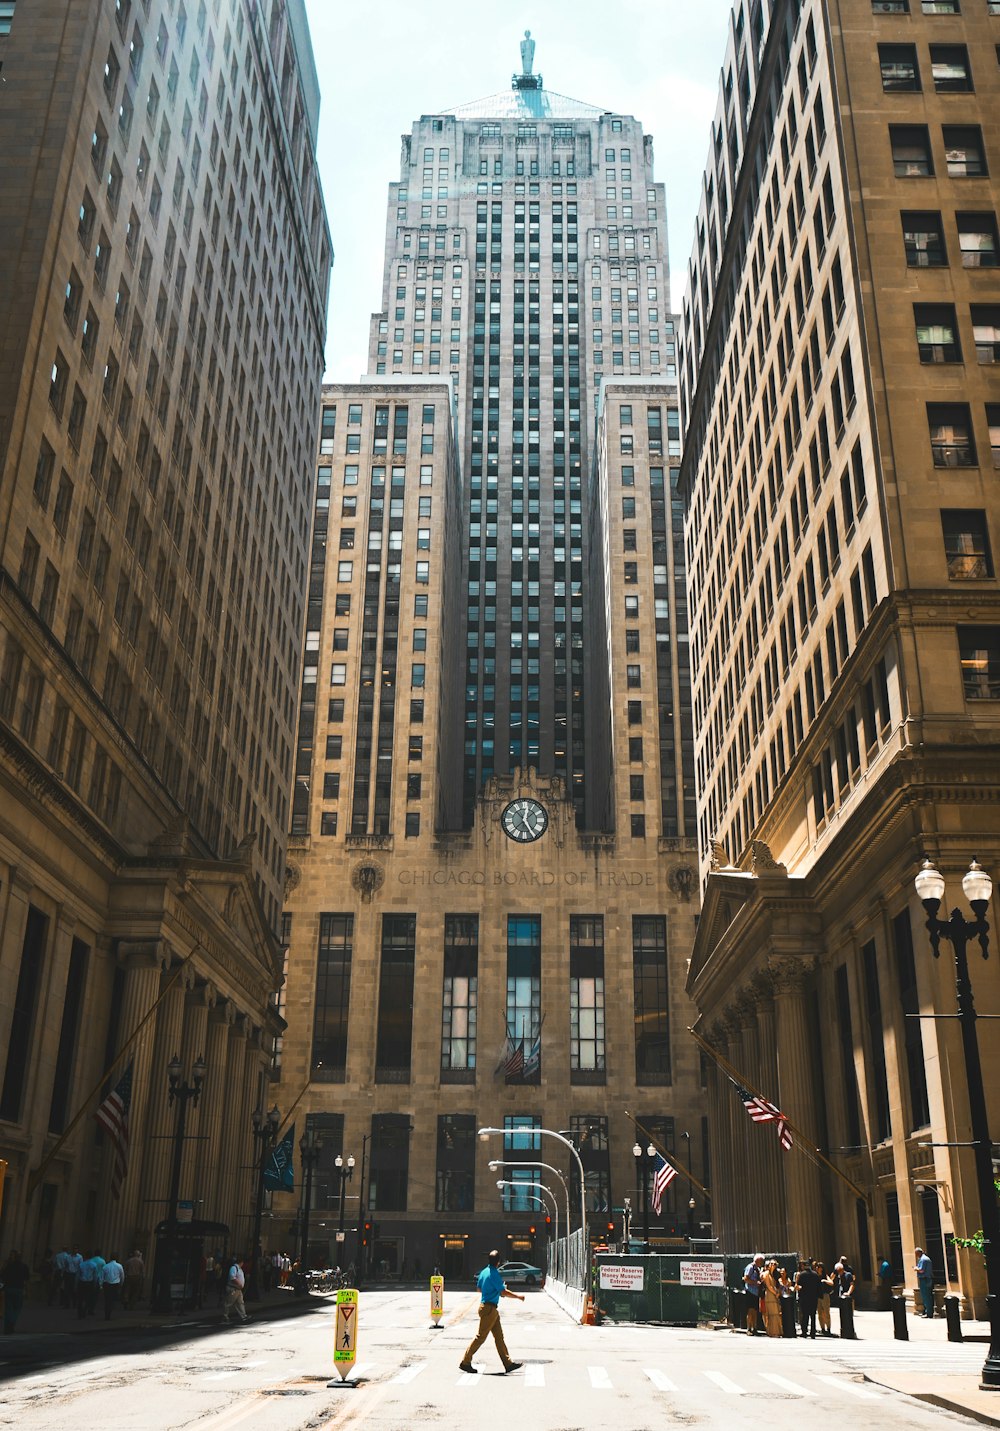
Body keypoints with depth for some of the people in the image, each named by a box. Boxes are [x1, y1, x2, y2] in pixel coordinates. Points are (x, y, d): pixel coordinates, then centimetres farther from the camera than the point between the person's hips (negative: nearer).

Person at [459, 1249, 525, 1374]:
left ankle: (508, 1363, 12)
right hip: (489, 1308, -9)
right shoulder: (495, 1274, -18)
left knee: (499, 1336, 10)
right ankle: (465, 1362, 3)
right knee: (481, 1336, -3)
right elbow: (503, 1292, -18)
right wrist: (518, 1296, -6)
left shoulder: (484, 1272, 9)